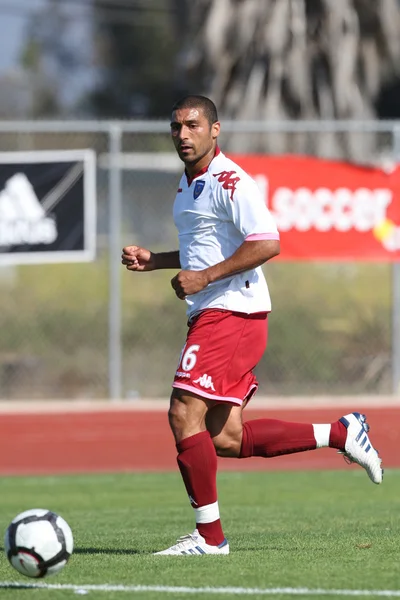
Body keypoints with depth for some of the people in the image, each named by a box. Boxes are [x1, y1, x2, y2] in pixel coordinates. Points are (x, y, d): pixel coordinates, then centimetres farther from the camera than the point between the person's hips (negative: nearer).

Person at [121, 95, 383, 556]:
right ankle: (340, 434, 17)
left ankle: (209, 535, -6)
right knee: (225, 439, 6)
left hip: (232, 313, -10)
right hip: (210, 316, 10)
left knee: (184, 415, -13)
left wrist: (204, 277, -21)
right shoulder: (189, 183, 18)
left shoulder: (229, 181, -13)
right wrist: (153, 260, 17)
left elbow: (267, 243, -22)